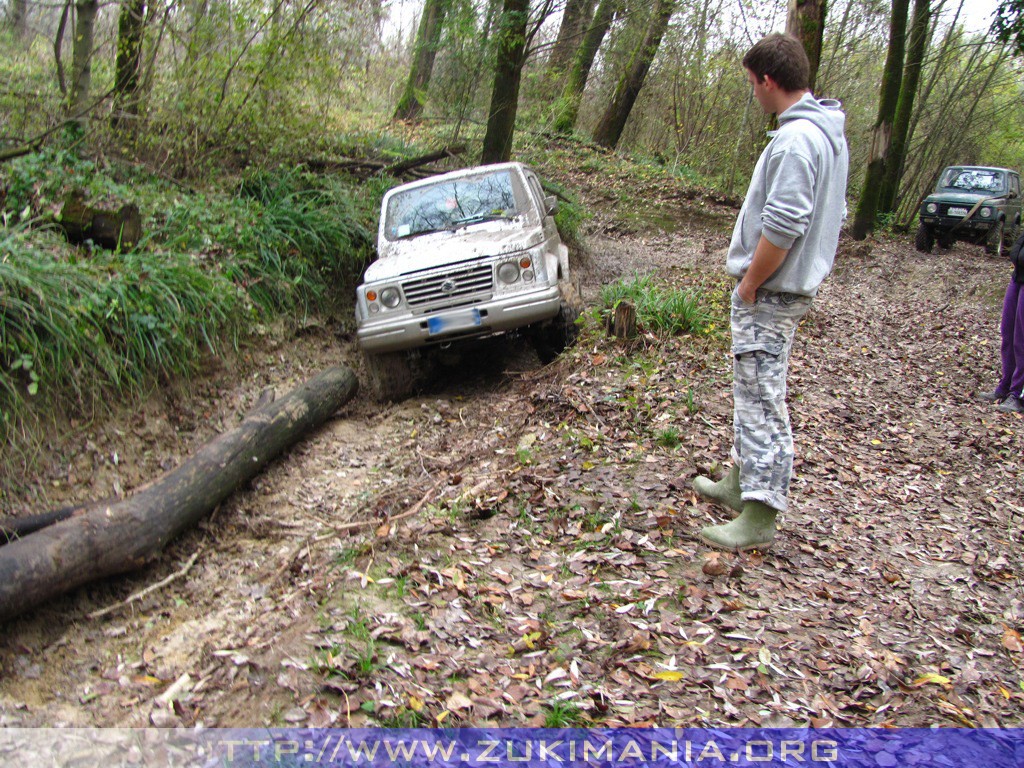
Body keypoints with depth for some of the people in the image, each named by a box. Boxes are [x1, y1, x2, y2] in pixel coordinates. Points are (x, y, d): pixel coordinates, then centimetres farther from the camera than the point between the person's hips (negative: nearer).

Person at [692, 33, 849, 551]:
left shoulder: (796, 139, -20)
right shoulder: (829, 133, 13)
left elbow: (782, 227, -27)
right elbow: (834, 216, 18)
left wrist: (749, 284, -14)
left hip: (769, 292, -11)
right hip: (793, 285, 11)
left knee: (761, 398, -7)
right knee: (752, 391, 20)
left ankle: (759, 516, -2)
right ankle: (741, 482, 33)